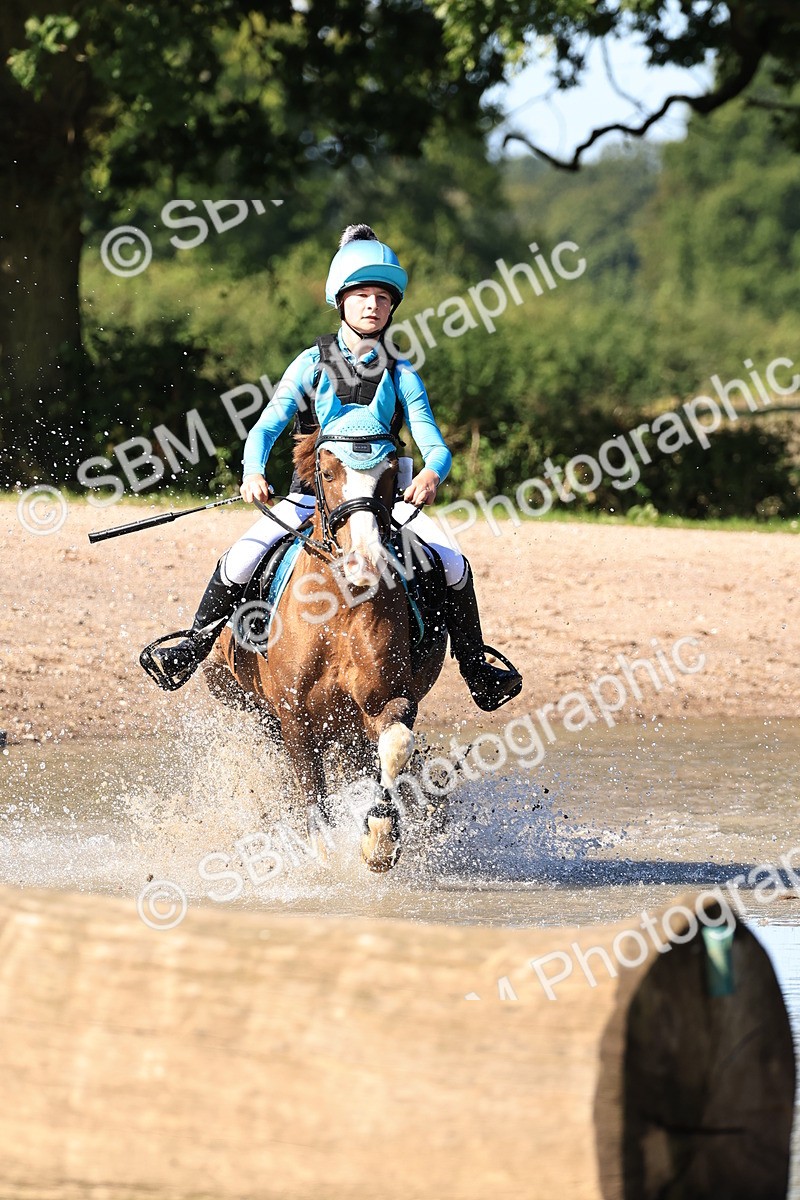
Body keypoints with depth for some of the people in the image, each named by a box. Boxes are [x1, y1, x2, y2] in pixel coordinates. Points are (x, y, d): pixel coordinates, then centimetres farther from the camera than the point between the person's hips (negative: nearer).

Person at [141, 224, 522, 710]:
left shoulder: (401, 375, 2)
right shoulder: (313, 363, -1)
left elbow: (434, 445, -7)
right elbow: (266, 427, -8)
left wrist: (430, 475, -32)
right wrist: (255, 474, -31)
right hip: (311, 494, -1)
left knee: (453, 563, -20)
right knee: (241, 560, -23)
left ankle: (478, 674, -5)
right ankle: (193, 651, -3)